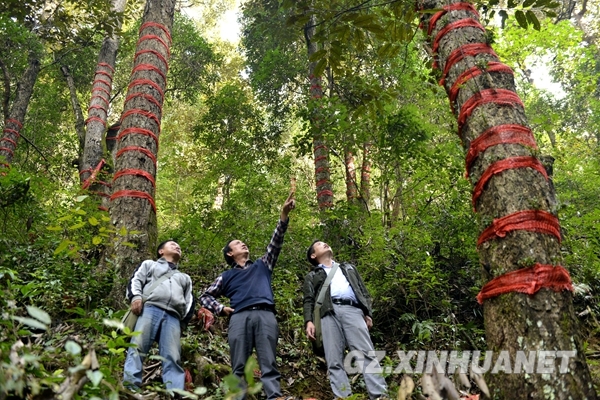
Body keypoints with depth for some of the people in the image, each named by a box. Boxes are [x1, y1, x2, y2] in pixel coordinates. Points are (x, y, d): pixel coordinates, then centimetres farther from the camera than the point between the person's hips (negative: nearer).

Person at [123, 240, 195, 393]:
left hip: (173, 317, 2)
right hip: (150, 308, -2)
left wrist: (185, 319, 10)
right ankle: (130, 387, -30)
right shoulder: (149, 264, 32)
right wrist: (136, 297, -7)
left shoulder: (185, 277, 41)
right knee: (137, 347, -21)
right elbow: (135, 280, 15)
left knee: (173, 358, -13)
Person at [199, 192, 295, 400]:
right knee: (239, 367, -5)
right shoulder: (227, 276, 26)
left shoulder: (262, 265, 28)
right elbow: (206, 295, 31)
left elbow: (275, 242, 17)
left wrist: (284, 214, 6)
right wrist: (220, 308, 10)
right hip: (239, 317, 0)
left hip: (265, 315, 0)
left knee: (269, 365, -8)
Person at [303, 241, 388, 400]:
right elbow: (309, 300, 14)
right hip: (328, 314, 0)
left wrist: (368, 313, 8)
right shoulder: (312, 276, 29)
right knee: (334, 361, -11)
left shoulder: (348, 268, 35)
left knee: (366, 353, -15)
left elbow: (363, 291, 25)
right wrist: (308, 321, -4)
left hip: (352, 310, 1)